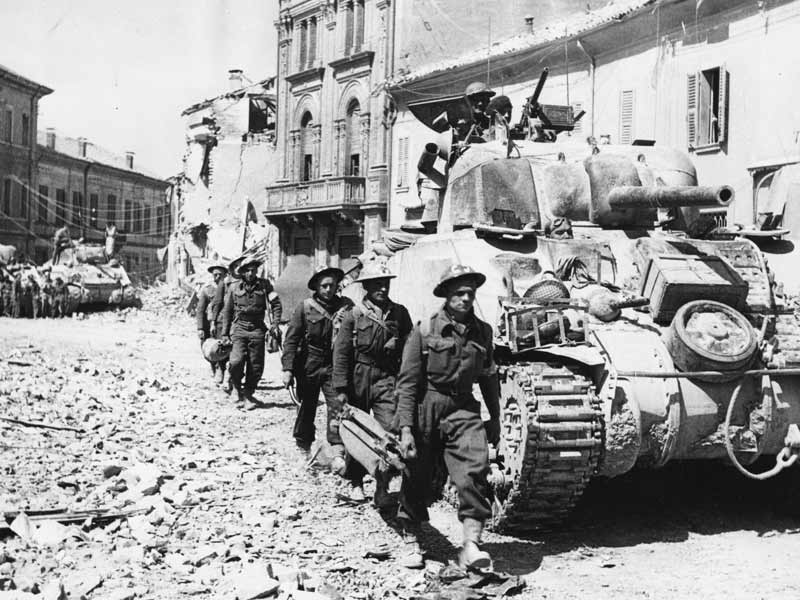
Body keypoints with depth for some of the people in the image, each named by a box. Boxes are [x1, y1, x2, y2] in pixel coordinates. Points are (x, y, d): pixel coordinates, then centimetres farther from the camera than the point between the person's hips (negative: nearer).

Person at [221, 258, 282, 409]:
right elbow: (227, 312, 11)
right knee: (236, 361, -17)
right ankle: (238, 388, 9)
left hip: (257, 329, 1)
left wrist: (275, 324, -8)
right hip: (239, 329, -1)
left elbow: (276, 305, 5)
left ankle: (248, 395, 18)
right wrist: (225, 333, 9)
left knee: (256, 366, 1)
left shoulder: (265, 285, 3)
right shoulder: (234, 288, 5)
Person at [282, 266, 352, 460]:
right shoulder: (305, 307, -4)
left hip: (334, 366, 0)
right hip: (308, 366, 0)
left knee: (337, 407, -12)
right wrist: (288, 369, -11)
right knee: (306, 407, 11)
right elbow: (291, 339, -4)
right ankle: (303, 447, 29)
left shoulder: (346, 307, 1)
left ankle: (338, 454, -14)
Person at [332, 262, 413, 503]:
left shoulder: (399, 313, 5)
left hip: (387, 377, 0)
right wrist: (341, 388, -7)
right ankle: (356, 482, 29)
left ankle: (382, 489, -5)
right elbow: (341, 352, -2)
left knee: (388, 431, -11)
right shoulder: (353, 315, -2)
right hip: (358, 379, 0)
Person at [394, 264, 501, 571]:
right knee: (417, 479, 8)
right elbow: (407, 382, -6)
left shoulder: (482, 331, 6)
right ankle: (411, 540, 28)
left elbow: (489, 378, 18)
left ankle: (471, 545, -15)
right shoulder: (425, 330, -5)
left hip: (463, 410, 2)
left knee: (474, 470, -18)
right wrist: (406, 427, -12)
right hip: (426, 409, -2)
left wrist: (494, 418, 22)